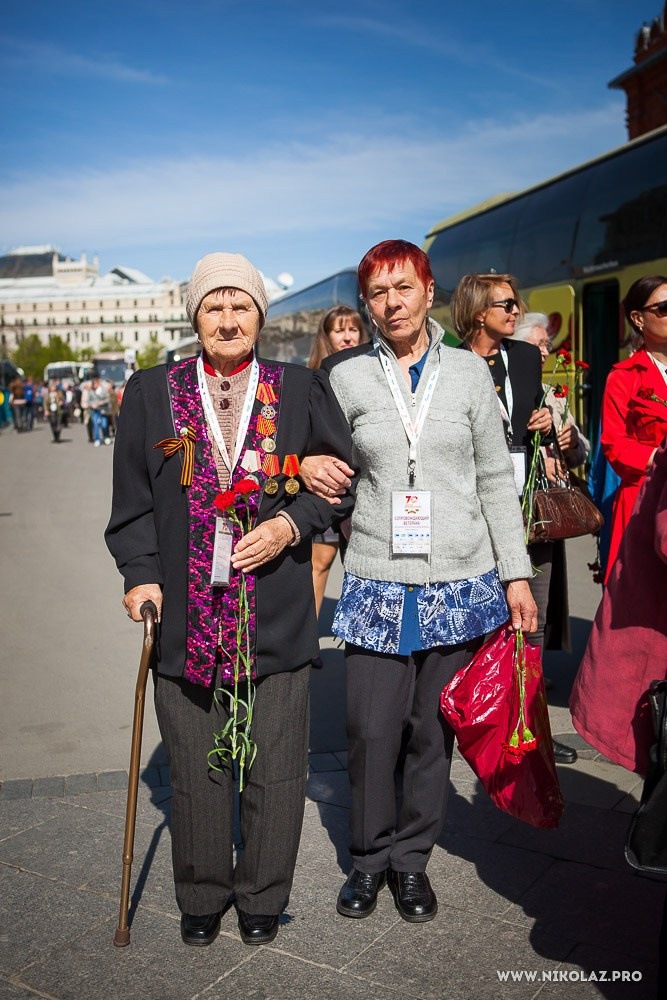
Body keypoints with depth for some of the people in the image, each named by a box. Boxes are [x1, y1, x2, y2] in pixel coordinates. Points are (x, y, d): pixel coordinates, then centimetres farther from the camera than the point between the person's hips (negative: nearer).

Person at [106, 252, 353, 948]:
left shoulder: (302, 391, 3)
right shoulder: (151, 393, 5)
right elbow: (132, 502, 7)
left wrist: (292, 524, -8)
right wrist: (141, 573, -4)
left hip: (278, 620, 0)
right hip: (185, 616, 1)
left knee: (275, 773, 10)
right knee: (197, 773, 13)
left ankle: (261, 898, 33)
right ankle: (201, 898, 36)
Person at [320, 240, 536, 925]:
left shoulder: (468, 372, 4)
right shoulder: (347, 378, 4)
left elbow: (495, 479, 6)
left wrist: (516, 573, 4)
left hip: (460, 582, 1)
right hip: (376, 585, 0)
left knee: (433, 728, 8)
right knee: (372, 729, 1)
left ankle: (413, 858, 29)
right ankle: (370, 856, 26)